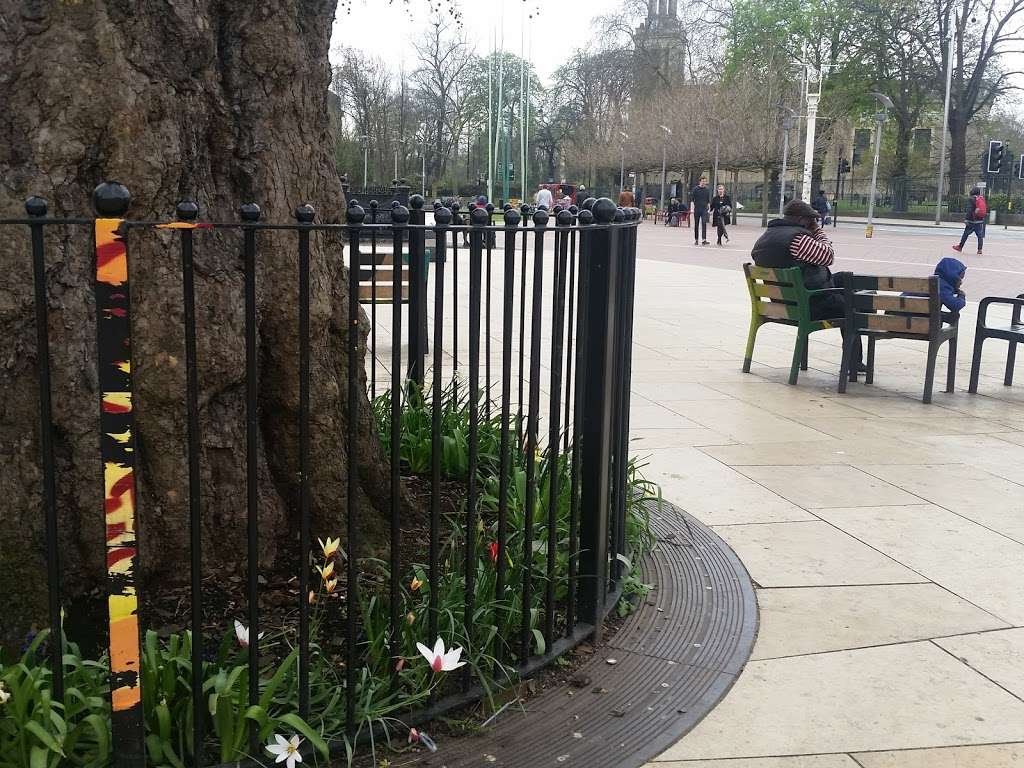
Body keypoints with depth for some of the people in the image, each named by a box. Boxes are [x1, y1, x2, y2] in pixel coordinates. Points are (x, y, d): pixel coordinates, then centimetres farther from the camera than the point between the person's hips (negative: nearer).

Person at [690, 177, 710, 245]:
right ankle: (696, 240, 16)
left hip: (704, 210, 1)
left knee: (704, 224, -14)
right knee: (696, 225, 6)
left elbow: (709, 201, 14)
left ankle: (704, 240, -21)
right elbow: (692, 200, -3)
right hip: (696, 210, -1)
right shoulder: (695, 189, 0)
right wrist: (692, 209, -11)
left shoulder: (707, 190, 8)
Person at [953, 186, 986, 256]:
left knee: (965, 234, 7)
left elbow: (969, 210, -17)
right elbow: (986, 209, 15)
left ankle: (960, 247, 16)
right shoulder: (983, 199, 9)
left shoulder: (972, 199, -9)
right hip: (980, 221, 5)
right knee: (980, 235, 6)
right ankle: (980, 250, 1)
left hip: (972, 221, -5)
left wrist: (966, 219, -19)